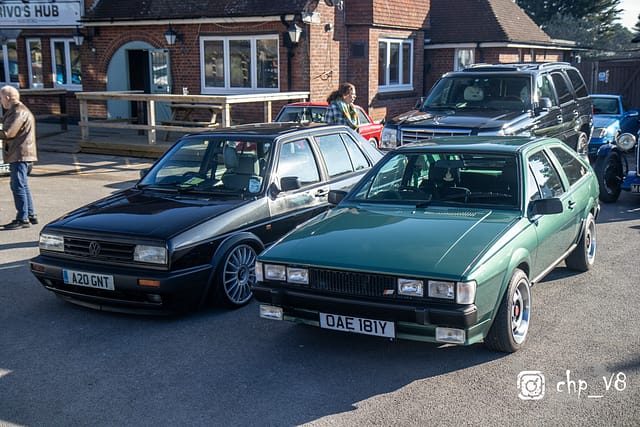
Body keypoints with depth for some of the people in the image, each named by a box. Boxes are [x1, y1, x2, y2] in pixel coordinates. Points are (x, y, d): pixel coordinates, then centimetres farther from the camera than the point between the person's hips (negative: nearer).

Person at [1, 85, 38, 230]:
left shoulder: (19, 112, -16)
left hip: (20, 155, -11)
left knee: (18, 186, -8)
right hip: (19, 154, 11)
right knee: (21, 185, 17)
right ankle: (30, 215, 23)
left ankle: (22, 219, -4)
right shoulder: (14, 111, 20)